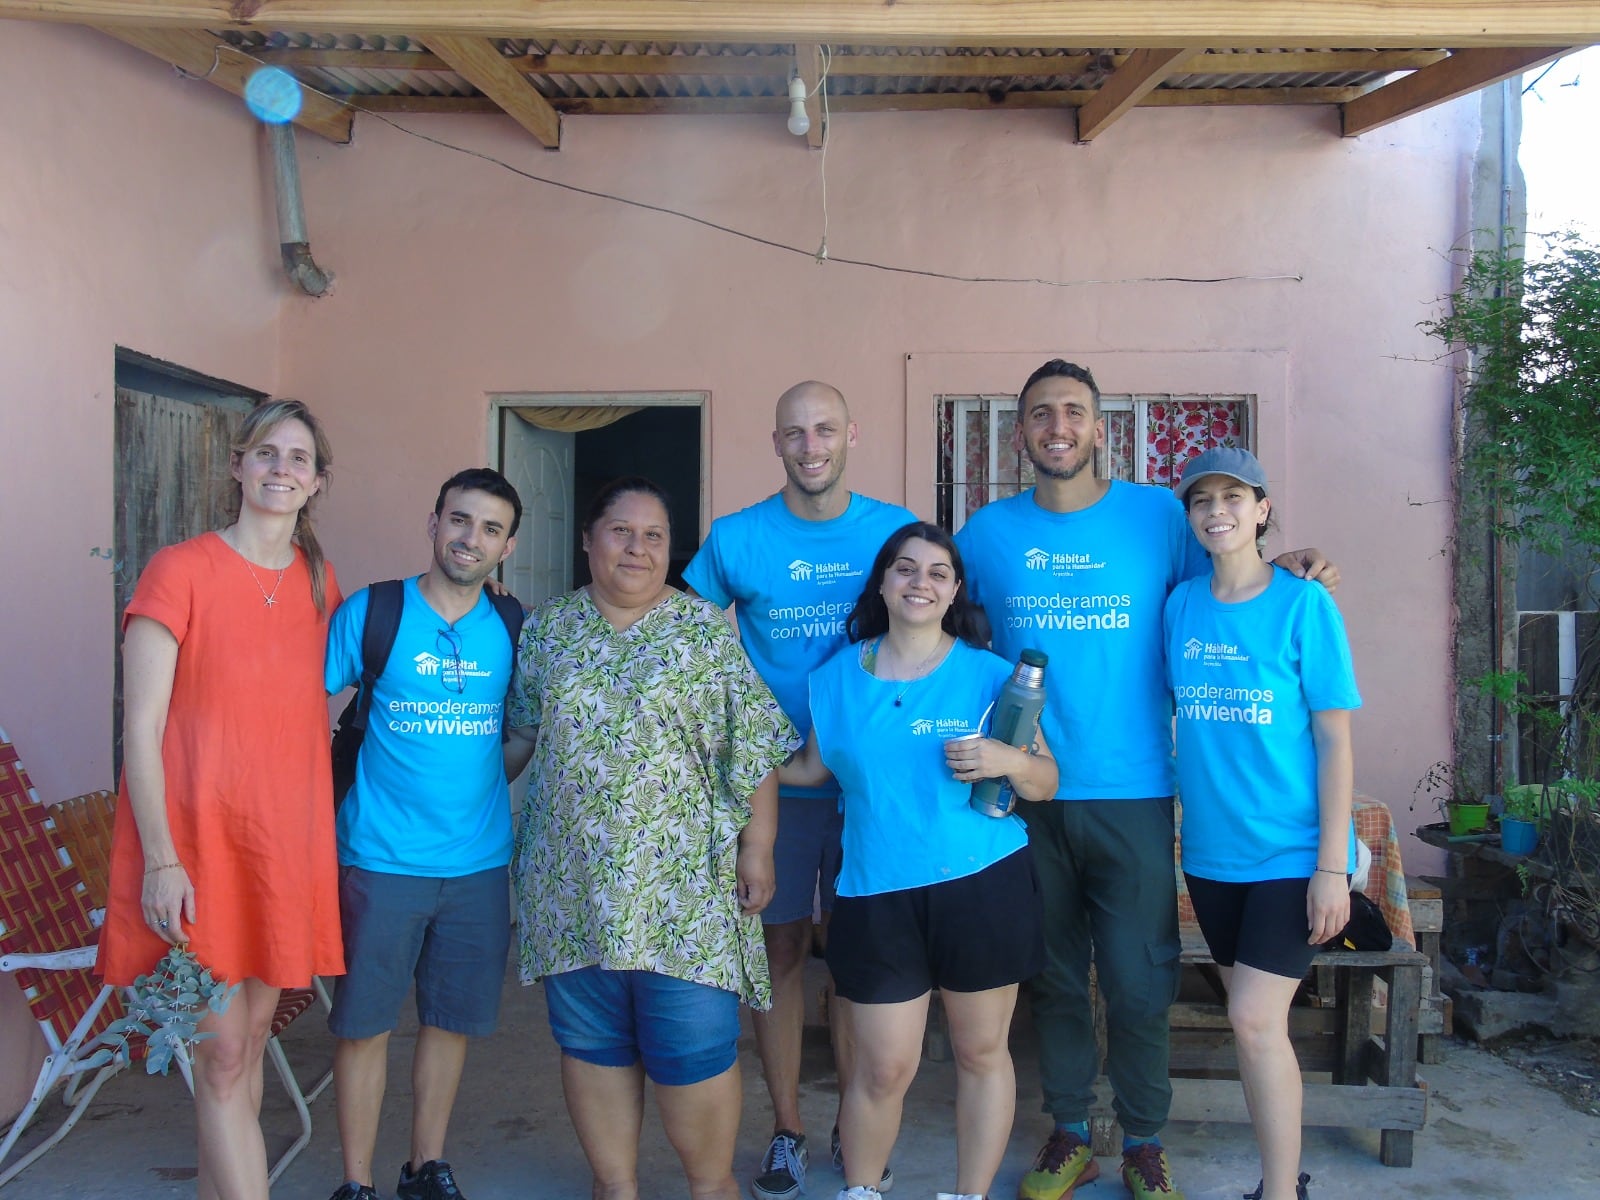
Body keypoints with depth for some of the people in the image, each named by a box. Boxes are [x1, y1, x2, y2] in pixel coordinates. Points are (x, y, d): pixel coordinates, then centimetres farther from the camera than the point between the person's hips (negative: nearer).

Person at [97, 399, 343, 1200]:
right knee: (222, 1053, -3)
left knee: (249, 1041, 12)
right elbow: (141, 728, -9)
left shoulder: (321, 584, 9)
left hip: (288, 842, 5)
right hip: (197, 841, -5)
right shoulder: (180, 571, -7)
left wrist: (322, 834, 10)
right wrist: (161, 859, -14)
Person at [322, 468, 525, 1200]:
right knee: (364, 1022, 5)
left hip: (480, 860, 3)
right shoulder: (368, 612, -5)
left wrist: (478, 775, 4)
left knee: (453, 1019, 13)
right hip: (381, 858, -3)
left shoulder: (513, 628, 3)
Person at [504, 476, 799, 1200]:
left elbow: (753, 752, -2)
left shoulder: (708, 631, 0)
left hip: (682, 884, -3)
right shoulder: (546, 630, 8)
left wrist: (756, 847, -7)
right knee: (590, 1041, 12)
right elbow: (519, 731, 15)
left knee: (694, 1047, 0)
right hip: (572, 885, 3)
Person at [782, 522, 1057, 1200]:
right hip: (877, 896, 1)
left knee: (982, 1052, 11)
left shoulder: (988, 675, 0)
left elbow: (1047, 783, 2)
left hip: (983, 888, 0)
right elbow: (815, 767, 17)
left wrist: (1010, 761, -18)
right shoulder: (837, 679, 5)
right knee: (884, 1070, 4)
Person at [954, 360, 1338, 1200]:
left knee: (1137, 983, 4)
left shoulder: (1158, 515, -1)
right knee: (1053, 979, 14)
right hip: (1027, 797, 2)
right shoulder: (988, 531, 4)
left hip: (1132, 792, -2)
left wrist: (1280, 569, -11)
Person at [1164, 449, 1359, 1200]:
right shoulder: (1181, 604, 4)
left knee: (1254, 1020, -10)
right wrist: (1182, 826, 5)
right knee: (1257, 1021, 13)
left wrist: (1333, 865, -12)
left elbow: (1334, 739, -8)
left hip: (1291, 851, -4)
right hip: (1212, 849, 4)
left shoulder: (1303, 604, -8)